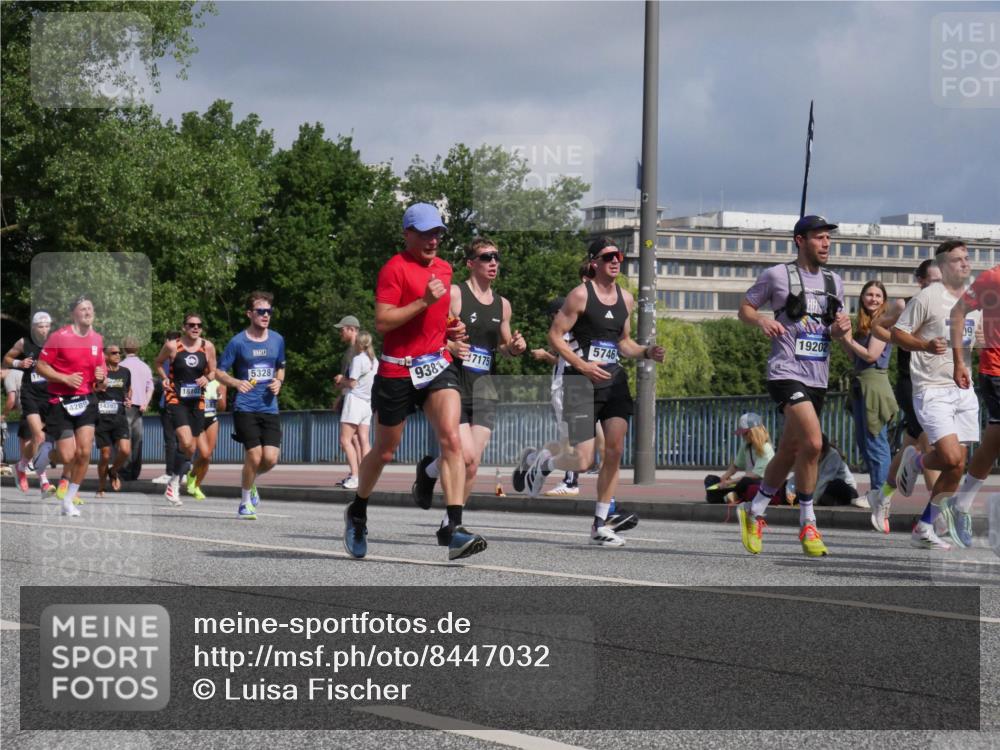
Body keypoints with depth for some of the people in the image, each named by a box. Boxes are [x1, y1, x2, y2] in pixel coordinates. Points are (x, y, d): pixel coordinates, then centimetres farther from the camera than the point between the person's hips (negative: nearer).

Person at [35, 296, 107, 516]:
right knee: (67, 457, -8)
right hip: (61, 403, -4)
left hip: (86, 401, 4)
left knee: (84, 451, -12)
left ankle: (68, 500, 2)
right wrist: (65, 378, -17)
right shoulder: (59, 337, -9)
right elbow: (40, 366, -7)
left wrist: (101, 378, -2)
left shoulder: (97, 339, 8)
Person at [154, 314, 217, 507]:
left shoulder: (208, 347, 1)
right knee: (187, 443, -22)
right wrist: (165, 379, -3)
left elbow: (213, 372, 12)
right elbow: (158, 363, 13)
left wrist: (207, 378, -10)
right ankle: (175, 481, -4)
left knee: (195, 447, 8)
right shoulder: (172, 346, -5)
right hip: (176, 399, -4)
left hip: (197, 401, 4)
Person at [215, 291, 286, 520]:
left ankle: (250, 482, 27)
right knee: (255, 456, -11)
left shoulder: (277, 340, 7)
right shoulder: (238, 342, -5)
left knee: (271, 458, -8)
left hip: (269, 408, 4)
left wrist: (278, 382, 1)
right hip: (245, 408, -4)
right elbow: (219, 372, -1)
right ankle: (245, 503, 11)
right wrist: (236, 383, -20)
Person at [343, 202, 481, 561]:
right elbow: (382, 322, -18)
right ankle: (357, 512, 37)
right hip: (398, 370, -5)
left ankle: (455, 530, -24)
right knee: (384, 452, 10)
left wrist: (451, 329, 10)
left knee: (451, 440, -17)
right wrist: (424, 301, -23)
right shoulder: (394, 268, -9)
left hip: (438, 364, 5)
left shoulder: (444, 268, 14)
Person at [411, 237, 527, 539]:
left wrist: (514, 348, 5)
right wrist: (450, 347, -26)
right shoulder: (454, 294, -4)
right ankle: (428, 470, 17)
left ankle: (449, 525, 11)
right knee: (465, 455, -16)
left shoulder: (502, 304, 14)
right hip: (454, 383, -5)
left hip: (484, 387, 5)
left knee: (472, 464, -2)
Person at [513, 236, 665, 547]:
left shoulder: (625, 299, 12)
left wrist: (646, 352, 4)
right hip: (582, 381, -6)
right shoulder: (581, 294, -7)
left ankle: (600, 524, 7)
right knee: (582, 461, -11)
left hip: (614, 381, 6)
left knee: (615, 451, -3)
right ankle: (537, 460, 20)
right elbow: (555, 336, -7)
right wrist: (583, 365, -17)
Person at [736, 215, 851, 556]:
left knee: (789, 452, 12)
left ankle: (754, 511, 32)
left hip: (818, 377, 7)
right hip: (786, 372, -7)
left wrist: (840, 329, 1)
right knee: (812, 442, -22)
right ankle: (807, 524, -11)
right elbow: (744, 308, 6)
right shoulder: (777, 275, -1)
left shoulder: (834, 282, 15)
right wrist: (761, 320, -15)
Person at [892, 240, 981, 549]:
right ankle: (915, 460, 14)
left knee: (957, 466, 3)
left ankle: (924, 528, 15)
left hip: (964, 390, 7)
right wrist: (925, 345, -22)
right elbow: (897, 333, -6)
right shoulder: (928, 297, -7)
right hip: (932, 389, -7)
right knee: (952, 459, -20)